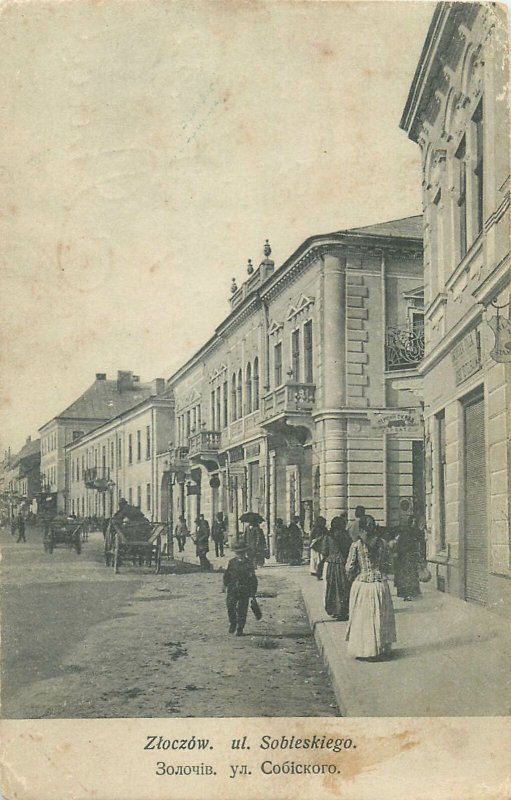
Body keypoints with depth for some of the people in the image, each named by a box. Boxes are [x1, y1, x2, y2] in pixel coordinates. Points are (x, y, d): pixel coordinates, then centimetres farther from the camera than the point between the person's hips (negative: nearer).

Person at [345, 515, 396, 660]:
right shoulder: (382, 543, -2)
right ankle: (382, 649, 20)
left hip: (362, 584, -2)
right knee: (380, 617, 13)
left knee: (363, 618, 8)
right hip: (380, 584, 2)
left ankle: (363, 650, 12)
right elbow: (387, 564, 5)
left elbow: (349, 568, -6)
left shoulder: (356, 545, -10)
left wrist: (351, 577, 13)